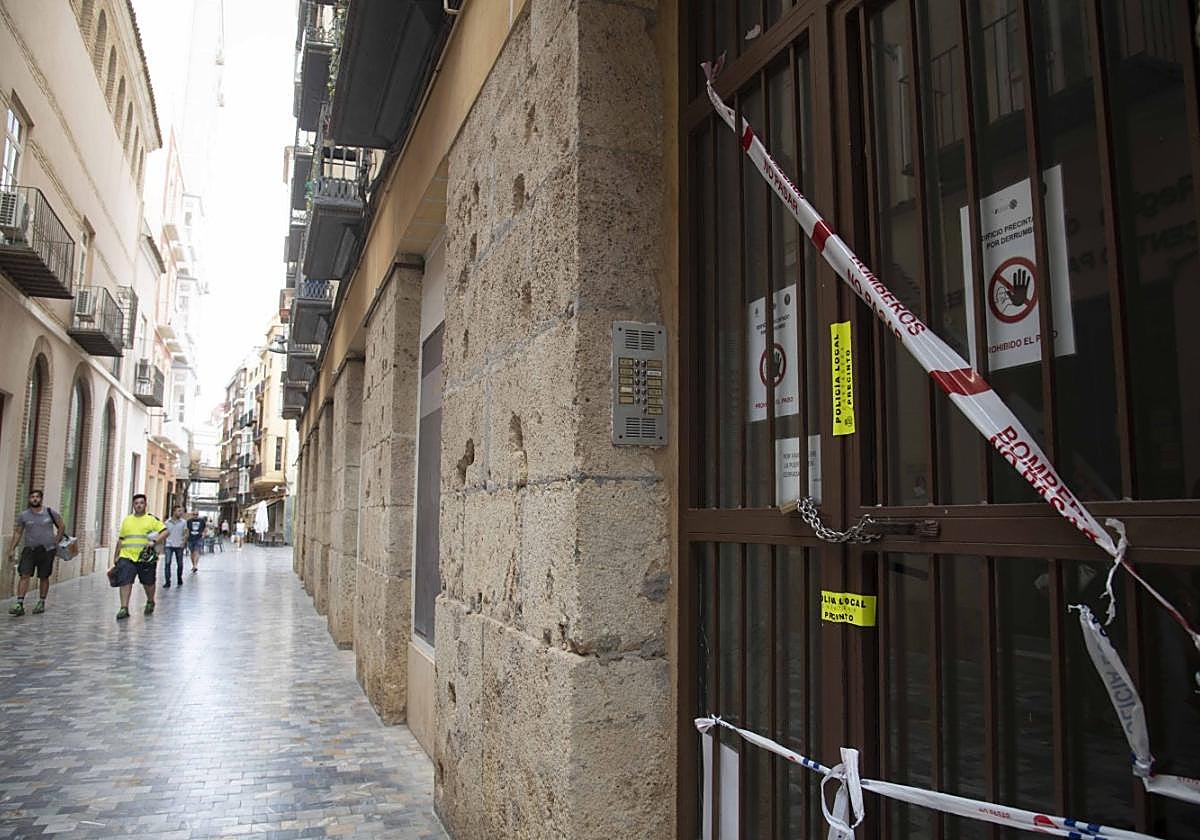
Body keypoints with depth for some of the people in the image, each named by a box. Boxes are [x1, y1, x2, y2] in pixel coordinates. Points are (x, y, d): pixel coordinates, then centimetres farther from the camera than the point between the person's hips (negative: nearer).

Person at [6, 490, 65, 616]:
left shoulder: (50, 513, 0)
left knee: (44, 577, 8)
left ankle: (41, 603, 21)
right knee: (24, 575, -12)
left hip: (47, 549, 0)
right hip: (29, 549, 0)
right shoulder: (23, 515, 1)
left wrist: (56, 541, 6)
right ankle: (19, 604, -13)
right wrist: (11, 549, 1)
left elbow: (61, 526, 12)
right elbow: (17, 533, 7)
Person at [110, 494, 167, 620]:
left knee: (148, 583, 11)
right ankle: (124, 609, -8)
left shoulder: (152, 519, 0)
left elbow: (165, 532, -8)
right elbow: (120, 539, 20)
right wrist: (117, 556, 17)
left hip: (146, 558, -2)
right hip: (127, 557, 2)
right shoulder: (126, 520, 13)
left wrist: (154, 541, -23)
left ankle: (150, 602, 35)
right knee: (125, 581, -11)